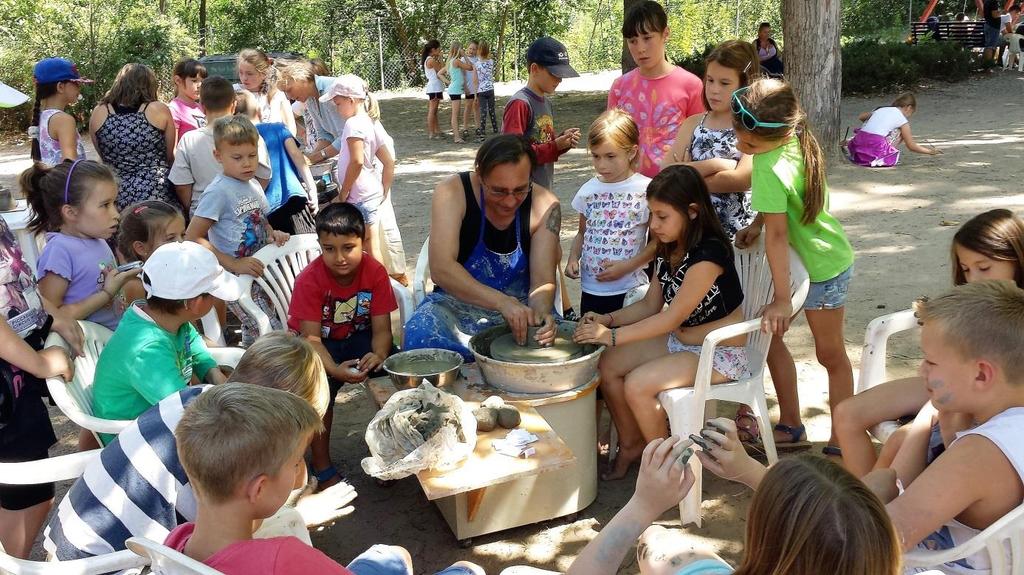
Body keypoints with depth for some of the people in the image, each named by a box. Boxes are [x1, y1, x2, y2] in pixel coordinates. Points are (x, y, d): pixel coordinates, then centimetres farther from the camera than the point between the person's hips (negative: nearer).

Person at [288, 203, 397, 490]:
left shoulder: (375, 272, -15)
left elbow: (381, 328, -16)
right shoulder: (309, 280, -21)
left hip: (358, 338, 2)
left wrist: (378, 355, -39)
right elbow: (311, 337, -24)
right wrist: (335, 369, -43)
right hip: (320, 344, -2)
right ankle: (322, 466, -13)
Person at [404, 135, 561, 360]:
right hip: (457, 303, -2)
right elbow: (441, 269, -28)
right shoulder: (453, 193, -18)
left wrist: (541, 311, -37)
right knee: (420, 337, -33)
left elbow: (542, 280, -13)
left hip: (521, 306, 2)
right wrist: (501, 302, -40)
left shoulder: (544, 206, -11)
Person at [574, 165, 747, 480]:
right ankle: (631, 444, 12)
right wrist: (608, 319, -9)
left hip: (721, 353, -9)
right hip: (680, 340, 9)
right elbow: (650, 305, 7)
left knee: (637, 384, -24)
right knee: (608, 365, -6)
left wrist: (613, 335, -25)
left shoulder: (708, 254, -25)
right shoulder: (668, 250, 2)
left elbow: (672, 318, -26)